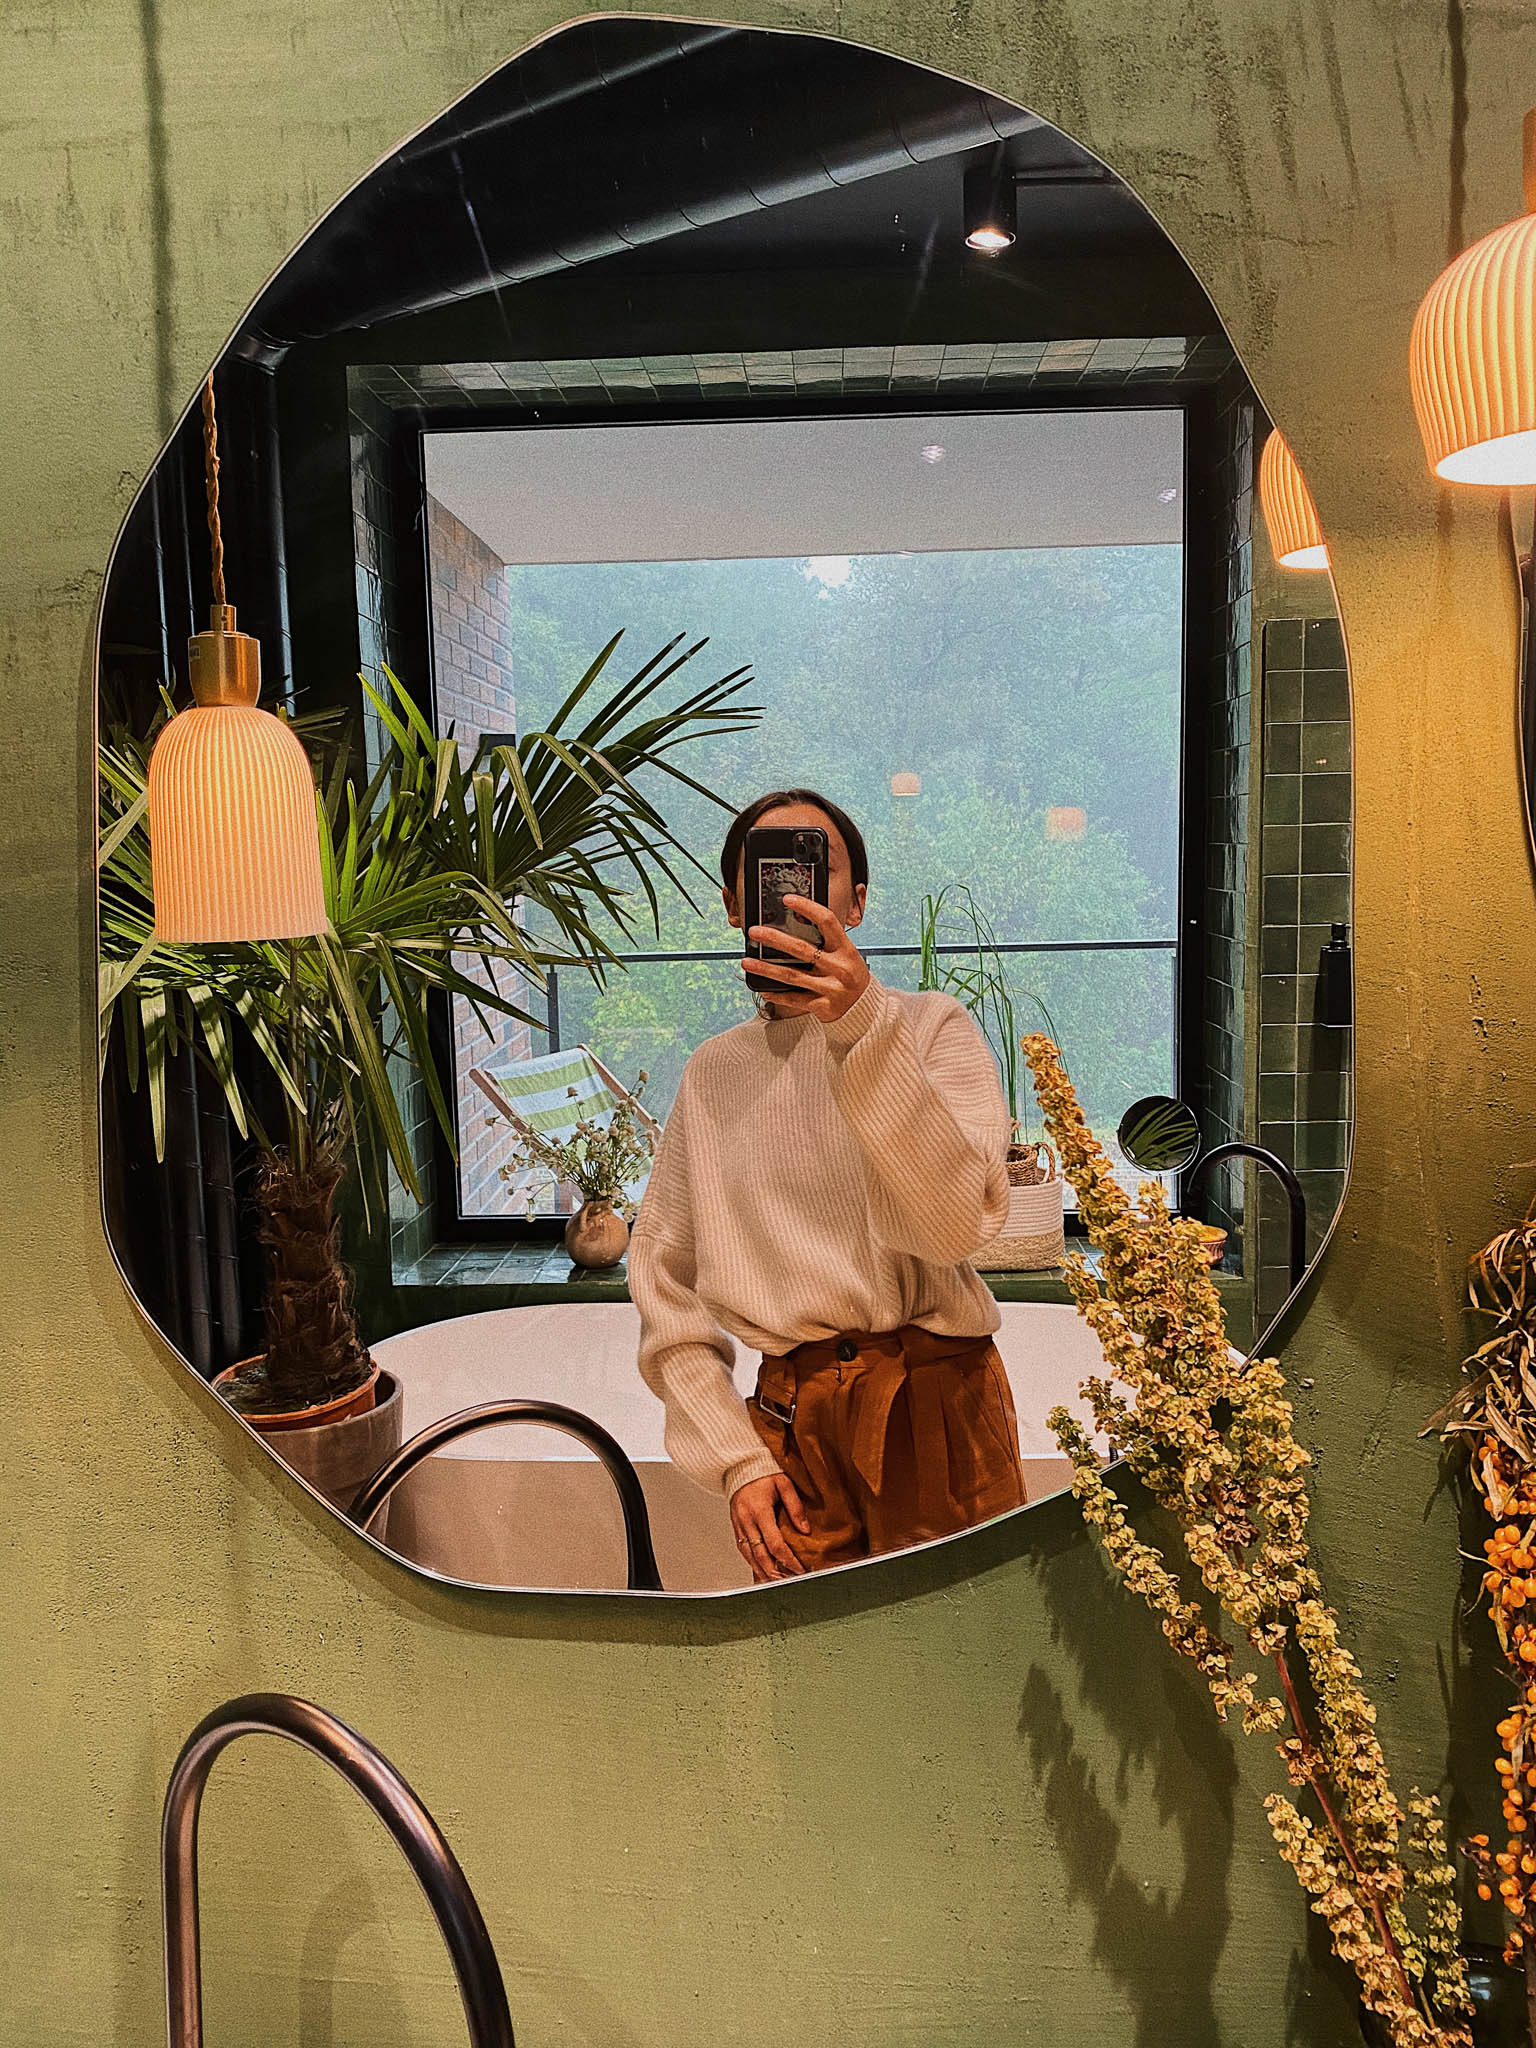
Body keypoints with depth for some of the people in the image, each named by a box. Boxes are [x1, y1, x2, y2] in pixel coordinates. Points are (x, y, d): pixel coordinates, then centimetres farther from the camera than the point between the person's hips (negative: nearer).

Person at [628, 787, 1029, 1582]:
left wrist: (862, 1021, -26)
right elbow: (663, 1283, 11)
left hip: (936, 1402, -2)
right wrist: (736, 1457, 1)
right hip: (790, 1423, 3)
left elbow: (957, 1221, -17)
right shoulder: (713, 1072, 11)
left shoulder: (931, 1025, 1)